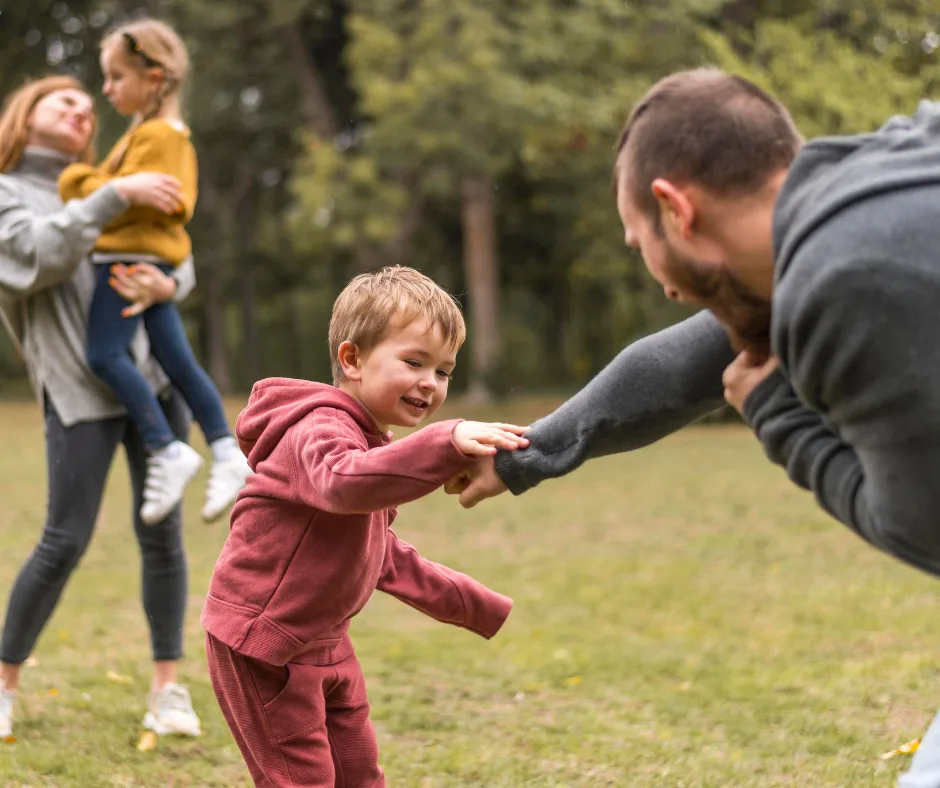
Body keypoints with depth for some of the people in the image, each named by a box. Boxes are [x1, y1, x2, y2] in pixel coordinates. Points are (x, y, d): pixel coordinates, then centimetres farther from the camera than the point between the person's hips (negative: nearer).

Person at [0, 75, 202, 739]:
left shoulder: (98, 189, 19)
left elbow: (179, 262, 10)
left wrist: (165, 285, -13)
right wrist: (118, 195, -20)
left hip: (154, 377, 5)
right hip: (79, 390, -4)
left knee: (162, 533, 2)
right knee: (65, 541, -7)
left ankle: (167, 686, 11)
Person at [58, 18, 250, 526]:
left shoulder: (157, 134, -13)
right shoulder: (164, 132, 19)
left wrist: (79, 181, -11)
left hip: (132, 256, -11)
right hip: (151, 260, 11)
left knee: (104, 354, -13)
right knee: (177, 361, 8)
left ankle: (167, 451, -14)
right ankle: (226, 453, 6)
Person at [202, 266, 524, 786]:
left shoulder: (369, 444, 14)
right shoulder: (320, 430, -20)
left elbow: (383, 557, 24)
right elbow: (344, 481, -46)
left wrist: (473, 605, 26)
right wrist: (447, 443, -57)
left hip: (323, 643, 10)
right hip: (262, 643, -10)